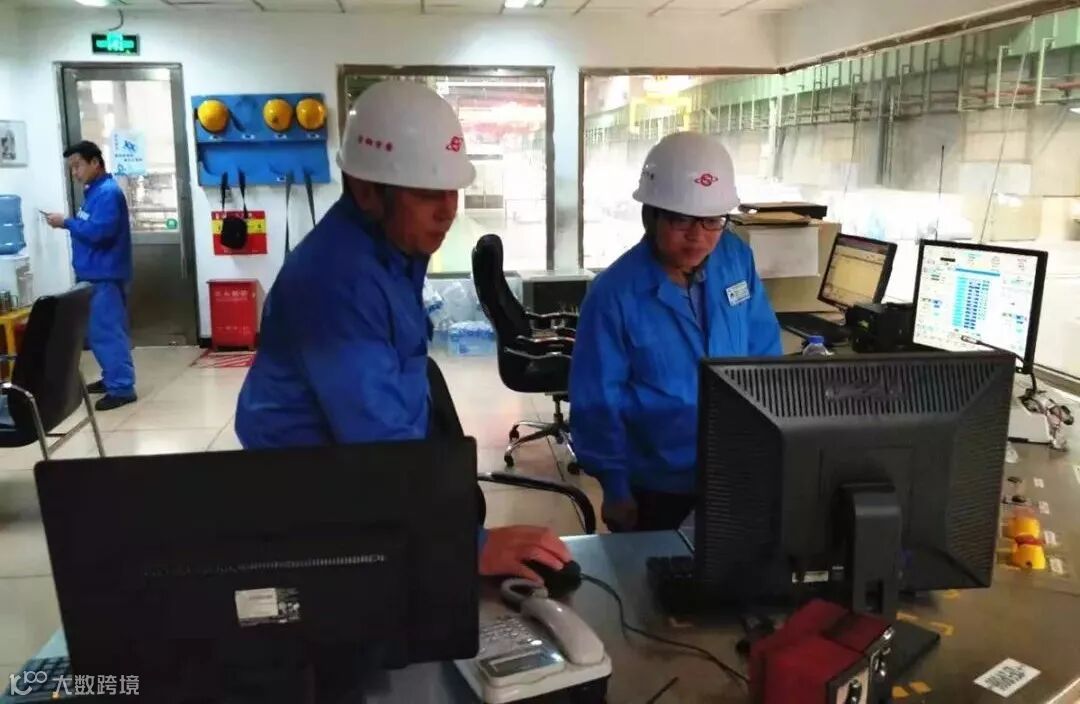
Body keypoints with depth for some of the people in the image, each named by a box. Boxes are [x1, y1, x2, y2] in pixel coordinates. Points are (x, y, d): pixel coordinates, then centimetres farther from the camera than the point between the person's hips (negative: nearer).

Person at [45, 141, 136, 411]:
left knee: (107, 332, -9)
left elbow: (99, 230, -24)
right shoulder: (93, 191, 17)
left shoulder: (108, 192, -15)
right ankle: (112, 378, 25)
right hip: (93, 274, 10)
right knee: (98, 330, 15)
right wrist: (68, 223, 7)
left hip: (104, 275, -10)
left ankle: (122, 388, -5)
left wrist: (66, 223, -14)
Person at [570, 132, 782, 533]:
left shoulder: (737, 258, -6)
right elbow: (598, 402, -13)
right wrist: (616, 490, -10)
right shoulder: (615, 294, -19)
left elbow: (764, 352, 5)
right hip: (656, 487, -4)